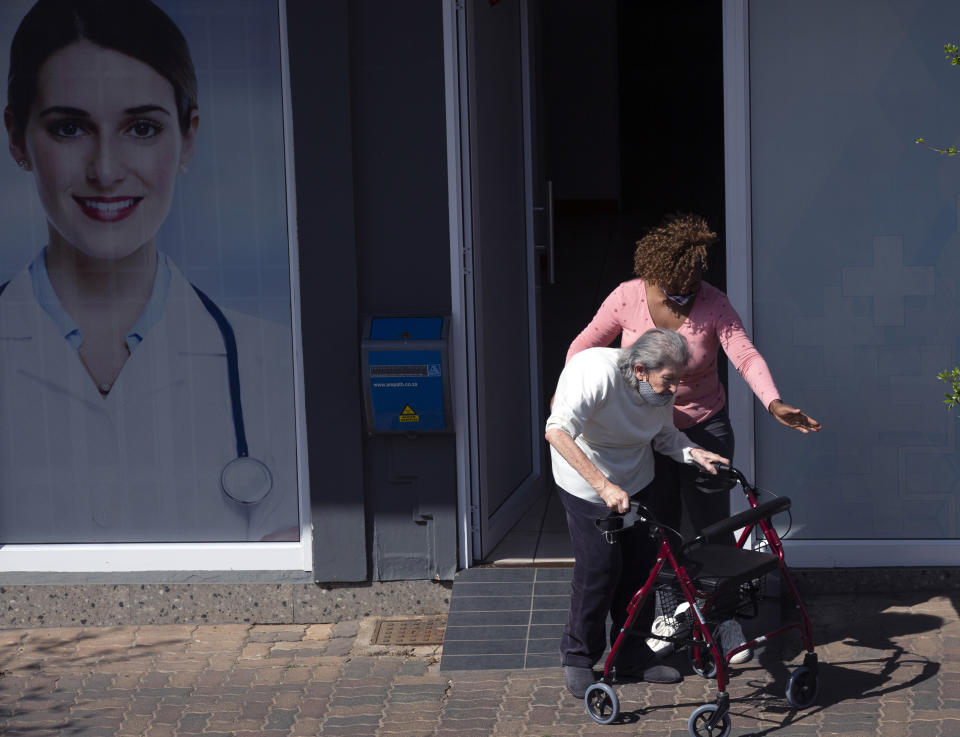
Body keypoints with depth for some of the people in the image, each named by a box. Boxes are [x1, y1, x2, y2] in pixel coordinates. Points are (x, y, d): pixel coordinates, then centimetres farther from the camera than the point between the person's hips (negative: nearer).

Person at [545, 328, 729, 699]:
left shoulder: (661, 388, -12)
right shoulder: (597, 373, -34)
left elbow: (664, 435, 4)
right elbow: (557, 432, -43)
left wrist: (692, 452, -18)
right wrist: (604, 486, -48)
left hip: (636, 481, 6)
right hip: (587, 484, -6)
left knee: (641, 564, 6)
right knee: (600, 567, -9)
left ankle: (634, 656, 22)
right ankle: (578, 658, 10)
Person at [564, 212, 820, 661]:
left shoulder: (713, 304, -16)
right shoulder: (628, 297, -12)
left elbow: (745, 355, -26)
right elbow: (585, 345, -1)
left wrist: (773, 403, -42)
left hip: (704, 428, -1)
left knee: (709, 526, 0)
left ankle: (725, 621, 11)